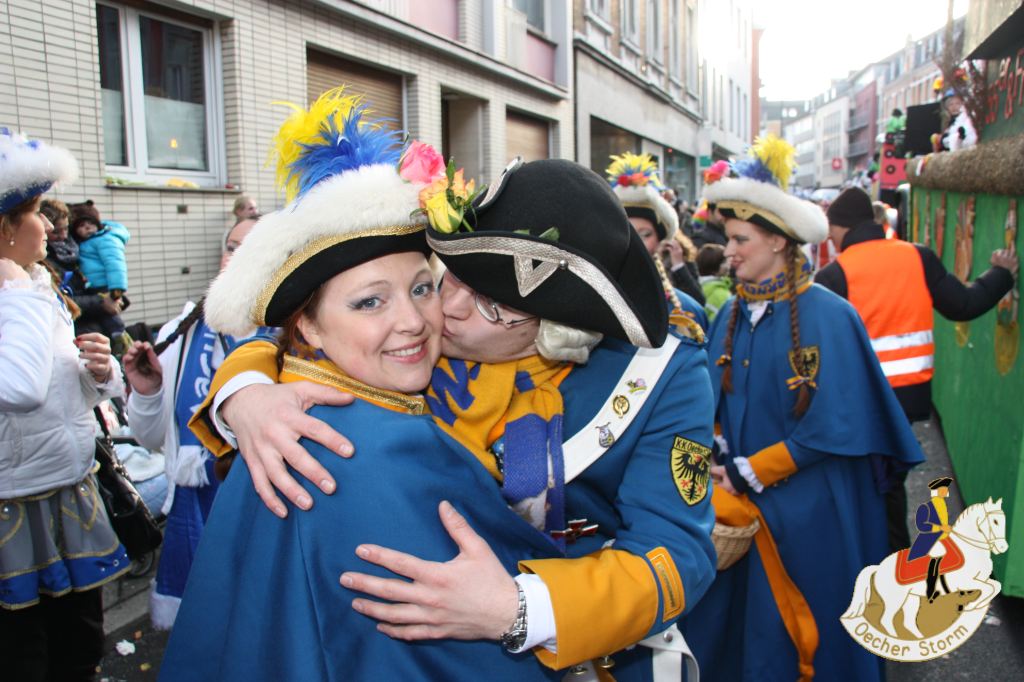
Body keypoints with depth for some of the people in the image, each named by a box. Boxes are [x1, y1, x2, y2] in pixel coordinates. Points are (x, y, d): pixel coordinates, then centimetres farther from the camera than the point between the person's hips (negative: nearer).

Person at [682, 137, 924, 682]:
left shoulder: (828, 316, -14)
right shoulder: (732, 316, 3)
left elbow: (832, 427, -16)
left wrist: (748, 473, -13)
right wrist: (721, 468, -9)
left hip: (811, 512, -5)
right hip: (742, 506, 5)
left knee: (802, 634, 9)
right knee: (737, 626, 14)